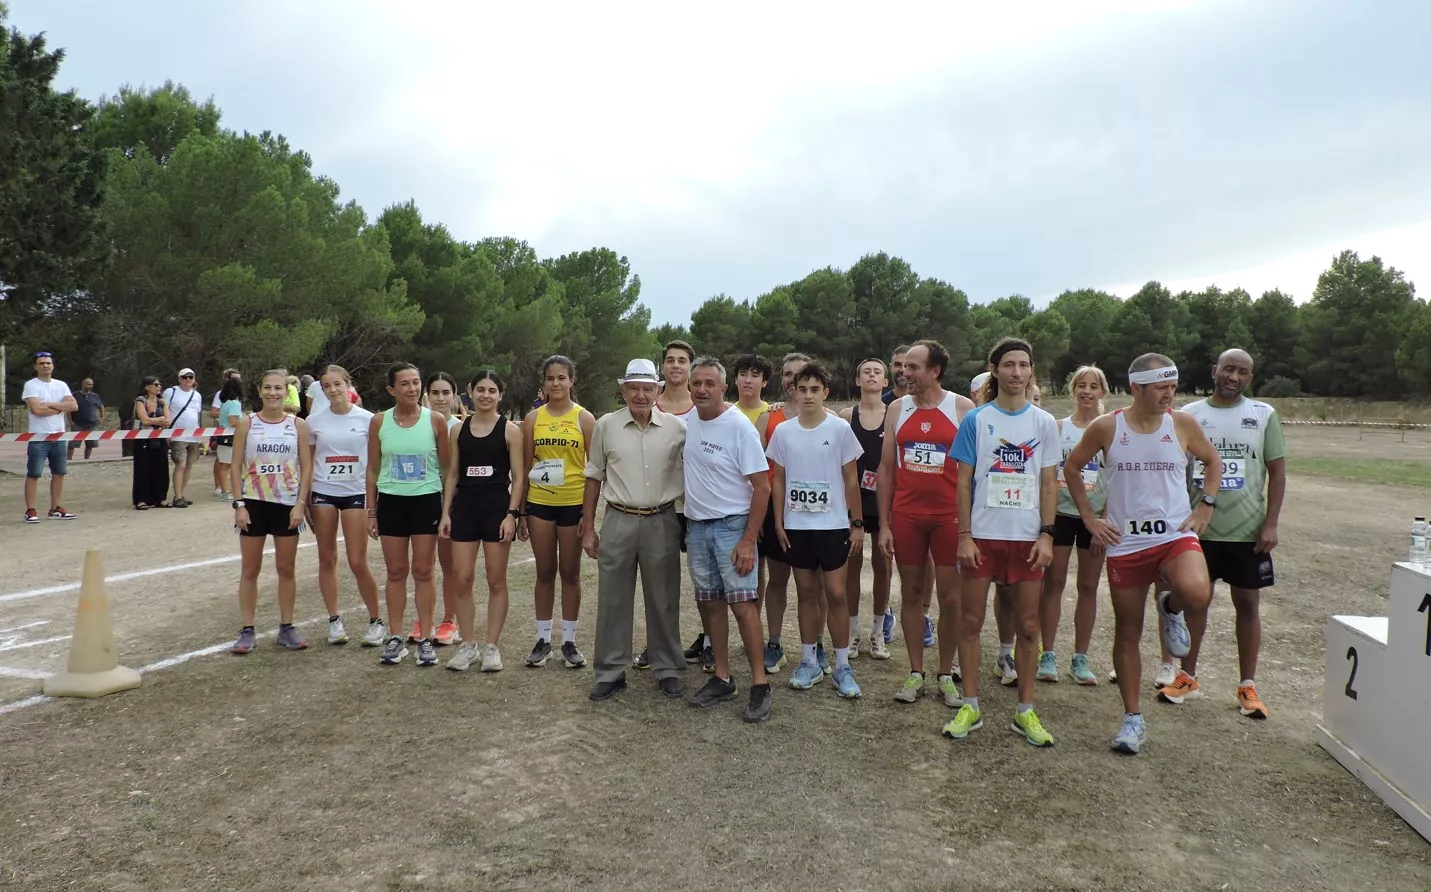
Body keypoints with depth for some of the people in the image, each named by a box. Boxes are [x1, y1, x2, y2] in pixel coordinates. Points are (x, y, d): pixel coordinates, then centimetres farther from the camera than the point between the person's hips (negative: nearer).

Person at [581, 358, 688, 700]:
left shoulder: (677, 428, -1)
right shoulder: (606, 426, 0)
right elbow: (594, 477, 7)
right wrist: (588, 527, 6)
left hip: (662, 522, 0)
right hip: (618, 521, 0)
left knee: (664, 601, 9)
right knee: (613, 600, 7)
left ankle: (668, 670, 23)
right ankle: (611, 672, 19)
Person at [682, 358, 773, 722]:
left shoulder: (740, 428, -15)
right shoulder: (688, 420, 4)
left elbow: (762, 487, -15)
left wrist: (749, 540, -19)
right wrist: (686, 520, 14)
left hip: (732, 526, -6)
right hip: (696, 525, 6)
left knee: (742, 603, -9)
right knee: (710, 602, 11)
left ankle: (759, 684, 0)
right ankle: (722, 677, 22)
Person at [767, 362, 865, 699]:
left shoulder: (840, 429, -4)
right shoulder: (783, 432, 3)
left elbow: (851, 480, -1)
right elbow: (779, 480, 8)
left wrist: (857, 524, -2)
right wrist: (778, 522, 3)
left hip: (833, 524, -2)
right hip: (796, 525, 3)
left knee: (835, 593, -1)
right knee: (806, 592, 10)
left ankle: (842, 667, 10)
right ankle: (809, 662, 21)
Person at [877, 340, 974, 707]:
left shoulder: (962, 408, -2)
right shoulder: (897, 408, 5)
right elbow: (886, 468, 7)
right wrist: (883, 524, 3)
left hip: (949, 515, -2)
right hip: (906, 515, 2)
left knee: (950, 597, 3)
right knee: (911, 593, 8)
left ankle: (946, 674, 18)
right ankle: (915, 673, 20)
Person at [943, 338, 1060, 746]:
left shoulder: (1044, 422, 5)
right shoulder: (976, 419, 0)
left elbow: (1049, 483, 5)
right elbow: (964, 481, 0)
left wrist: (1046, 534, -3)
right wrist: (964, 535, -6)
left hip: (1027, 536, 1)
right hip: (981, 535, -1)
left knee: (1028, 626, 6)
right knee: (972, 621, 4)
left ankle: (1025, 712, 18)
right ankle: (970, 707, 16)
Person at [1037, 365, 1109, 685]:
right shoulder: (1058, 428, 3)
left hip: (1096, 516, 0)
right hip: (1061, 513, 0)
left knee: (1088, 587, 7)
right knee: (1053, 583, 1)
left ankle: (1080, 658, 16)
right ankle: (1048, 656, 8)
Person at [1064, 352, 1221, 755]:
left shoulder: (1183, 424, -1)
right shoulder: (1106, 428, -4)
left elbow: (1213, 462, 15)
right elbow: (1071, 466, 8)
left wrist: (1205, 507, 3)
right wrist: (1089, 517, 3)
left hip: (1176, 536, 0)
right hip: (1125, 543, 0)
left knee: (1197, 594, -31)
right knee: (1128, 632, 7)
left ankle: (1171, 608, 8)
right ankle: (1133, 718, 22)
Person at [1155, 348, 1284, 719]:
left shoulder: (1264, 415, 1)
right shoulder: (1189, 414, 2)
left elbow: (1277, 471, 1)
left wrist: (1271, 524, -6)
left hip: (1247, 531, 0)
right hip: (1198, 528, 1)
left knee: (1248, 603, 7)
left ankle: (1248, 686, 18)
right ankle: (1188, 678, 21)